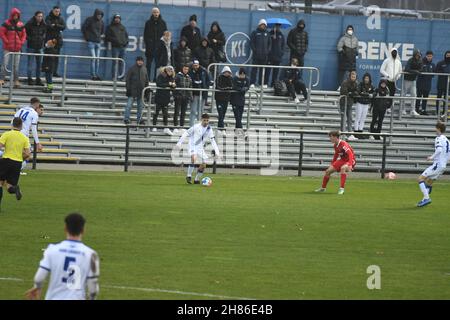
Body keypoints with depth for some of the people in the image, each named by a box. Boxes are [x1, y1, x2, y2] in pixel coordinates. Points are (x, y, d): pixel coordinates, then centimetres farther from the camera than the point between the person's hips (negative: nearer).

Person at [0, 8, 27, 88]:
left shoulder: (21, 24, 8)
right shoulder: (6, 23, -4)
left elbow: (24, 34, 15)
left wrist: (21, 42, 2)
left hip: (17, 48, 4)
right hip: (8, 48, -4)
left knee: (16, 66, 8)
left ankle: (16, 81, 13)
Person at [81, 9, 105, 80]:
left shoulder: (101, 21, 9)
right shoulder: (89, 20, -6)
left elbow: (102, 31, 24)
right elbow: (83, 28, -2)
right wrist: (86, 37, 3)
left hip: (98, 42, 5)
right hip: (91, 42, -5)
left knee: (97, 59, 3)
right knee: (93, 58, -11)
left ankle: (96, 74, 8)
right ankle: (93, 75, -9)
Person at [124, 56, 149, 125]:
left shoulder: (144, 69, 9)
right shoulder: (132, 69, -4)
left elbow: (146, 80, 16)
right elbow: (128, 80, -4)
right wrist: (128, 88, -11)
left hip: (141, 91, 5)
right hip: (133, 91, -5)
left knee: (140, 106, 10)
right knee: (129, 105, -7)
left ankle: (139, 119, 18)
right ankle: (126, 119, -3)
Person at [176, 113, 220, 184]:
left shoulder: (209, 130, 1)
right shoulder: (196, 127, -13)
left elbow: (213, 141, 8)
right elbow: (186, 134, -7)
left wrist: (217, 151, 2)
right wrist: (180, 142, -10)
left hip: (201, 148, 6)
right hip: (193, 146, -6)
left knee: (203, 165, 0)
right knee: (194, 158, -32)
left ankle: (196, 179, 18)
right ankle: (189, 176, -24)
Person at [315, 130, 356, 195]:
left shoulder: (344, 144, -25)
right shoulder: (335, 145, 3)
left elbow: (351, 155, -32)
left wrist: (350, 165, -42)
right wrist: (332, 164, 24)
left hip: (350, 161, -9)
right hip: (342, 160, 9)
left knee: (343, 168, -40)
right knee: (328, 171, 5)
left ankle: (342, 189, -37)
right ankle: (323, 188, 27)